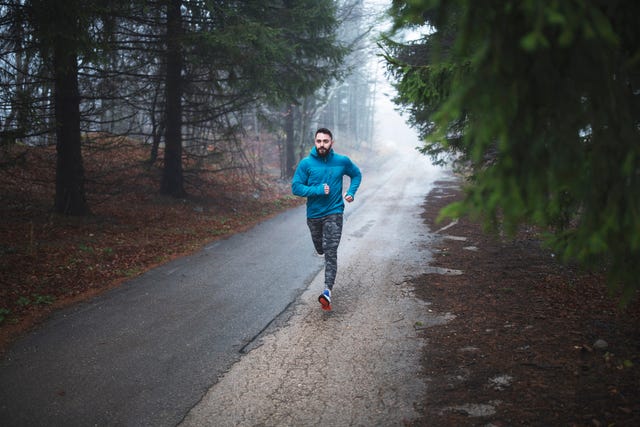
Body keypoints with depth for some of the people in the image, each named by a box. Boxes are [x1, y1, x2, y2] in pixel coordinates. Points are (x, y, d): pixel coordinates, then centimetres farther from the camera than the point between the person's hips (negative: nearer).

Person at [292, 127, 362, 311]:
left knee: (330, 252, -14)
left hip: (334, 214, -2)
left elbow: (356, 174, 16)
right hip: (313, 215, 2)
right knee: (321, 250, 20)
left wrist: (351, 192, 1)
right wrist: (318, 190, -20)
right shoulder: (306, 163, -7)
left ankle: (328, 291, -21)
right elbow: (296, 187, -9)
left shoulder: (342, 161, -3)